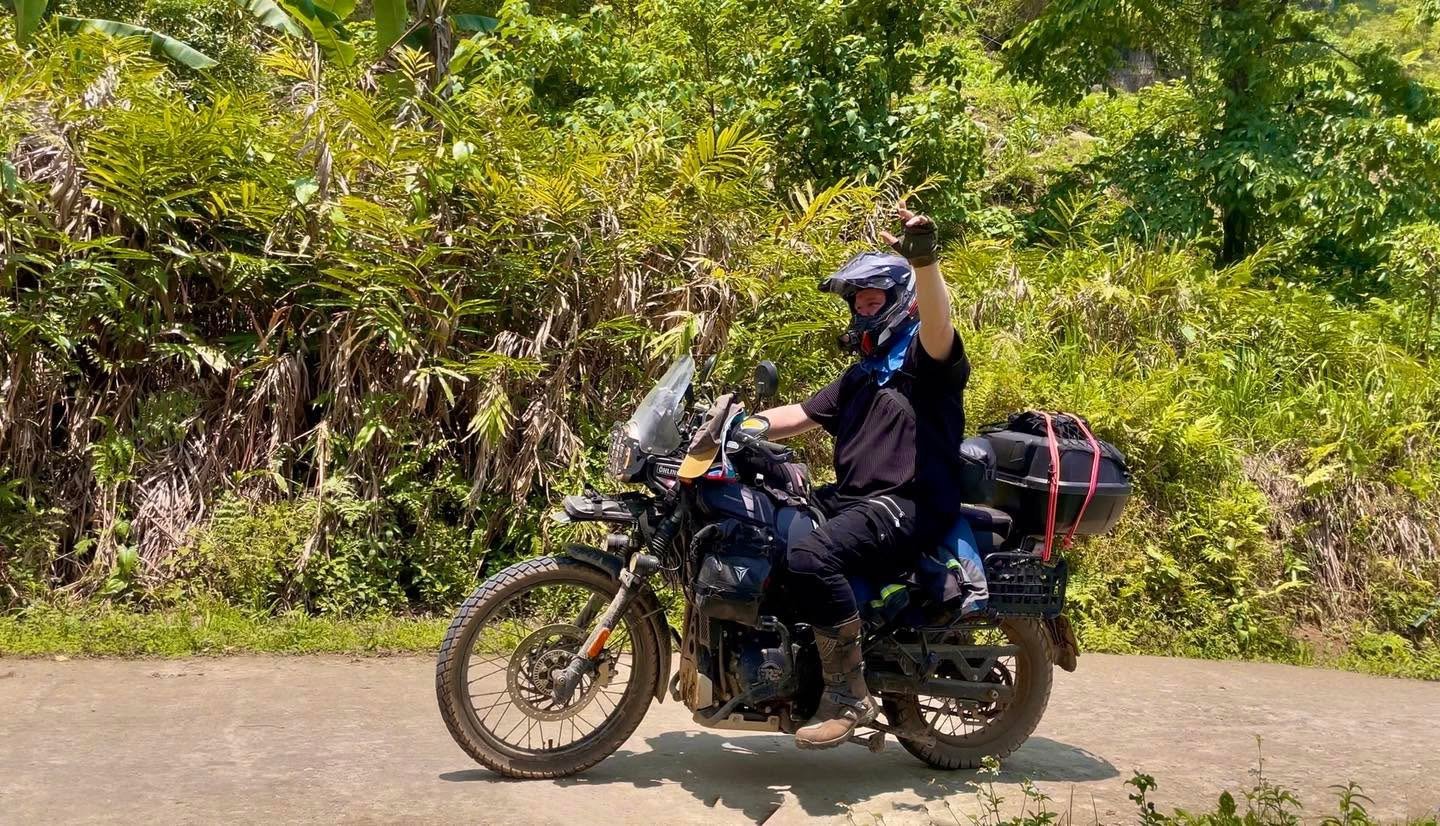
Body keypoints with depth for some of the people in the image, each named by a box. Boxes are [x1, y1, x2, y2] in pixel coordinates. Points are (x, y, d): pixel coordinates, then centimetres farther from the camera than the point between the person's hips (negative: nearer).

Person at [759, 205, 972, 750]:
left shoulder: (927, 359, -1)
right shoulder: (860, 377, 28)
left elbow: (938, 323, -25)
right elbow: (799, 415, 27)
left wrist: (923, 261, -45)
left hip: (906, 506, -10)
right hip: (849, 499, 10)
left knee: (810, 557, -34)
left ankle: (849, 696, -23)